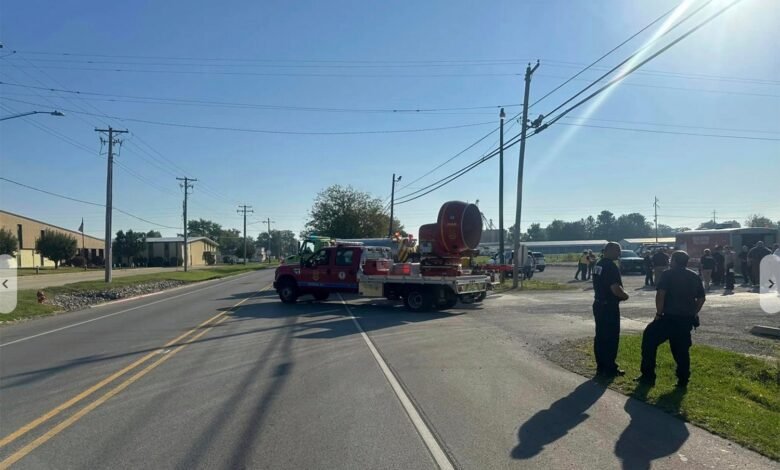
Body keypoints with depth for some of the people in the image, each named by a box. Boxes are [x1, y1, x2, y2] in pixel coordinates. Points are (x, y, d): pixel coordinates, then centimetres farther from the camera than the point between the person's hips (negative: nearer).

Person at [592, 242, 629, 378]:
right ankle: (610, 369, 7)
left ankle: (601, 367, 19)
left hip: (598, 304, 9)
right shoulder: (611, 266, -18)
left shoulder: (598, 265, 11)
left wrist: (620, 294, 16)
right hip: (609, 307, -9)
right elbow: (615, 288, -25)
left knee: (600, 337, 12)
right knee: (611, 338, 0)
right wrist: (625, 295, -5)